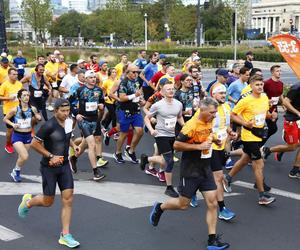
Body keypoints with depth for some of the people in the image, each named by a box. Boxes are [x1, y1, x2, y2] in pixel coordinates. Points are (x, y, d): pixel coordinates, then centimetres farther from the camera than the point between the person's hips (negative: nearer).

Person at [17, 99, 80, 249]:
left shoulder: (69, 122, 2)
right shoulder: (49, 125, -19)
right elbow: (34, 144, -16)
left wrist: (74, 145, 8)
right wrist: (51, 156, -19)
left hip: (64, 166, 6)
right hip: (49, 167, -6)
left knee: (68, 199, -2)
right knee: (48, 202, 6)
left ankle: (65, 235, 5)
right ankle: (28, 202, 39)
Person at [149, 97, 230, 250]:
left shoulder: (209, 122, 2)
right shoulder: (192, 125, -21)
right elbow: (176, 145, -20)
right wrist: (199, 146, -23)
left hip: (205, 169, 7)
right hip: (190, 170, -6)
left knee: (212, 204, 0)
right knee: (183, 204, 6)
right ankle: (159, 208, 34)